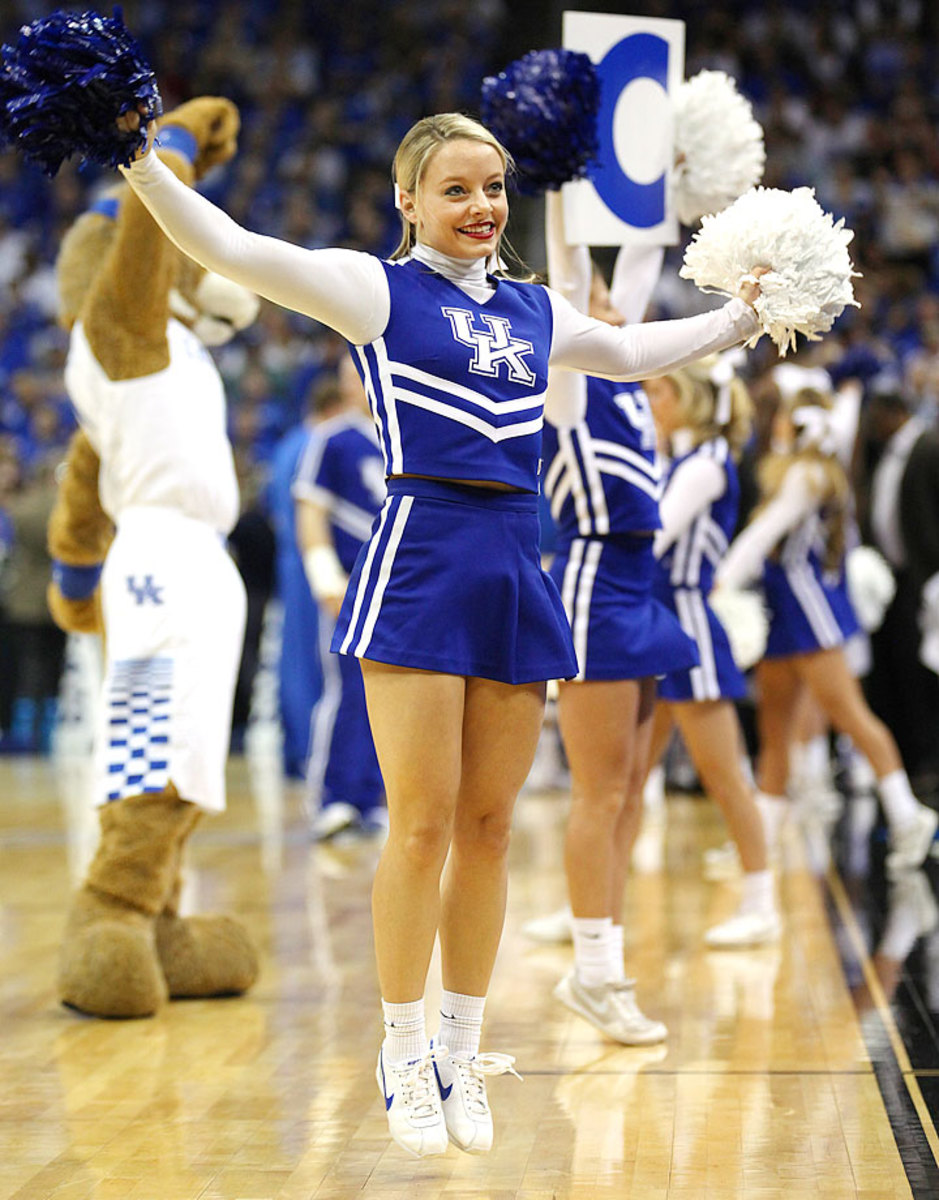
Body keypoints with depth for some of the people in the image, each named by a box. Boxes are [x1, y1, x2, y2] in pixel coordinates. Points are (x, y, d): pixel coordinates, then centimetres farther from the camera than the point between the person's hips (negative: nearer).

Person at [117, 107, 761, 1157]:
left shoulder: (535, 311, 18)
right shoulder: (378, 290, 3)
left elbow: (630, 353, 37)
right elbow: (231, 250, -6)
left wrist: (740, 314, 40)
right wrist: (140, 165, -16)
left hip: (516, 567, 5)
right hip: (421, 558, -5)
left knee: (489, 825, 6)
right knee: (423, 824, -6)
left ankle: (461, 1051, 18)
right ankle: (403, 1058, 8)